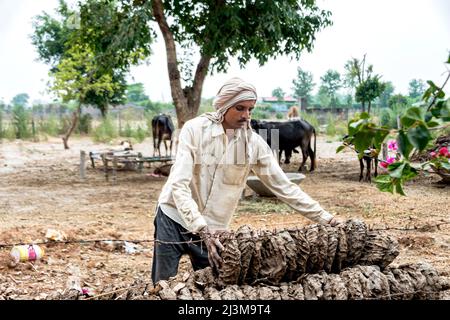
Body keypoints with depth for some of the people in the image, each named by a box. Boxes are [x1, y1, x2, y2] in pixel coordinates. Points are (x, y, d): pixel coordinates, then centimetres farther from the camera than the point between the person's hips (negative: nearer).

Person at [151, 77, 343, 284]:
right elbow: (179, 184, -22)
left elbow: (283, 185, -2)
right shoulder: (195, 129, -15)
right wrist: (203, 230, -33)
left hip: (213, 230, 2)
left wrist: (324, 218, -7)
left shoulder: (254, 143, -7)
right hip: (175, 218, -2)